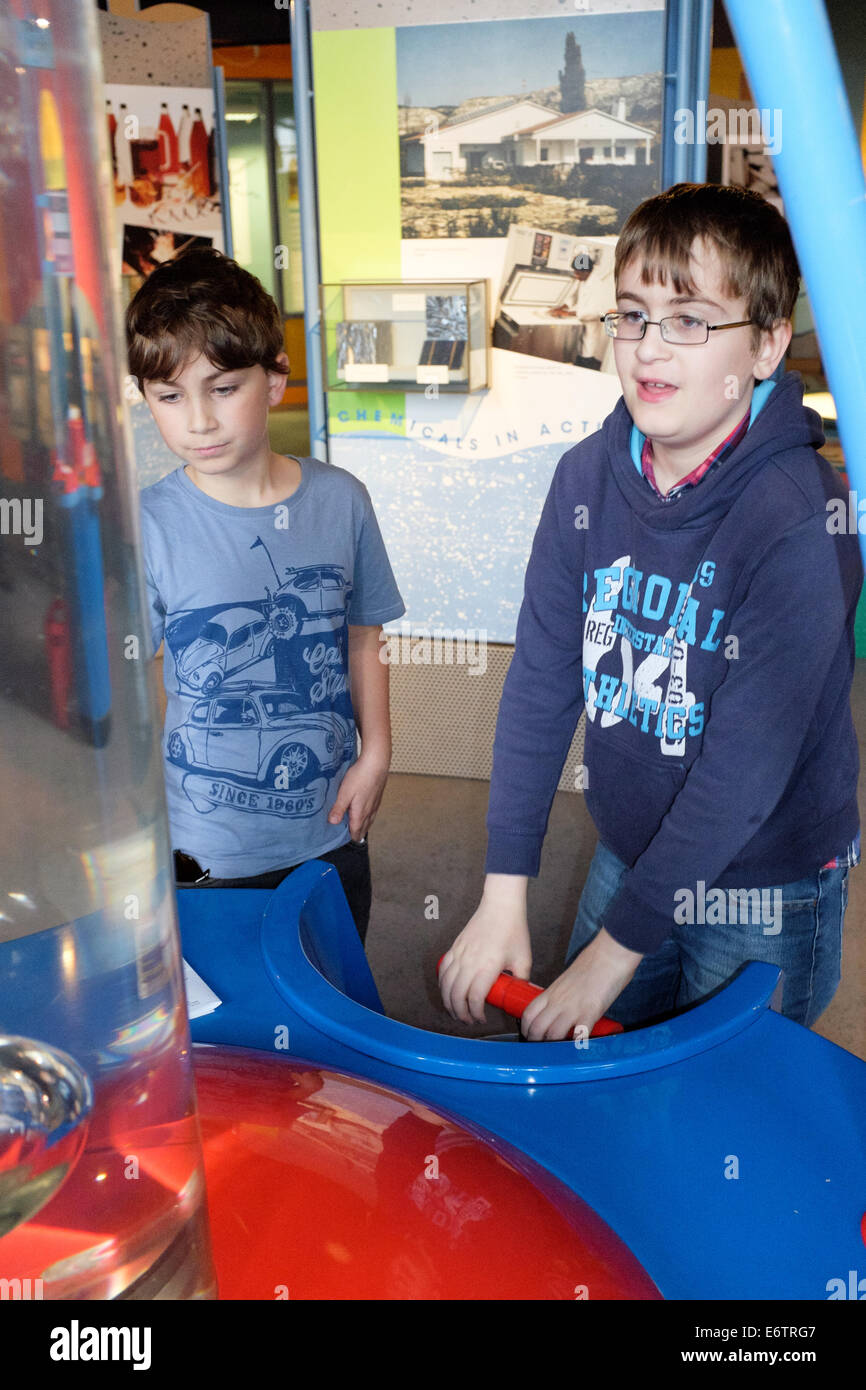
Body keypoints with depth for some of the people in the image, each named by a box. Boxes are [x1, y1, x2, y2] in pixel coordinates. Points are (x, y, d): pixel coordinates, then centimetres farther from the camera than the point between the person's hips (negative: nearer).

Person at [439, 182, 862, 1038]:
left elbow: (748, 767, -24)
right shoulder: (589, 476, -8)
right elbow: (541, 679, -7)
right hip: (627, 856, 5)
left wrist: (613, 950, -19)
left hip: (763, 898, -4)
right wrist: (504, 895, -8)